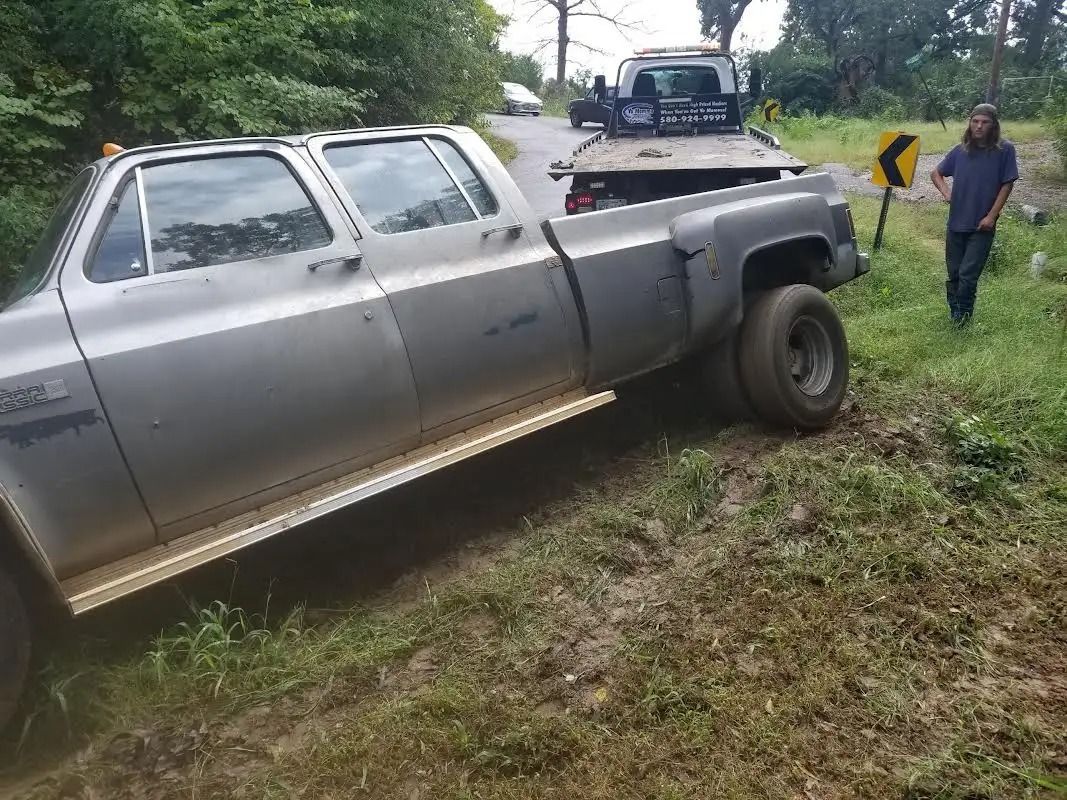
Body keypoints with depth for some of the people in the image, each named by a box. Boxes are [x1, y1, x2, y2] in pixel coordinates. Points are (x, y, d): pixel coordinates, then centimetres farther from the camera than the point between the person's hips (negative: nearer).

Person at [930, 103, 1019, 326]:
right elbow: (935, 173, 15)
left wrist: (992, 216, -11)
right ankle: (954, 311, 28)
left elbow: (1007, 184, -5)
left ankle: (963, 315, 12)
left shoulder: (1005, 150, -7)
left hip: (982, 226, -3)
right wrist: (947, 193, -1)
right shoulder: (960, 150, 1)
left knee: (968, 274, -5)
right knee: (954, 272, 12)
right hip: (956, 222, 3)